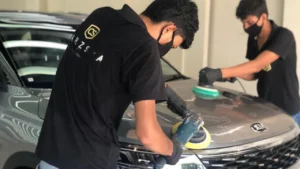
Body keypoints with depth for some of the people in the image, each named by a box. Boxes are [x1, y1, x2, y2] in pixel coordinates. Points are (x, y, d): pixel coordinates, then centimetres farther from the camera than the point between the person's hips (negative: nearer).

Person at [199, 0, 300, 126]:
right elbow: (253, 73, 8)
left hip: (287, 112, -6)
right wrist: (231, 75, -13)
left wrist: (220, 73, -37)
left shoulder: (283, 36, -20)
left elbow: (257, 65, -30)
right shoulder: (253, 38, 5)